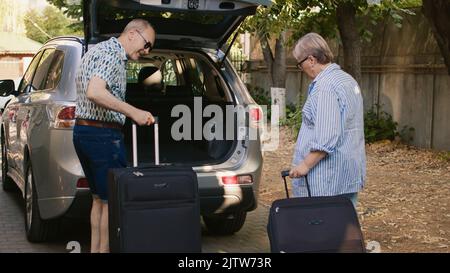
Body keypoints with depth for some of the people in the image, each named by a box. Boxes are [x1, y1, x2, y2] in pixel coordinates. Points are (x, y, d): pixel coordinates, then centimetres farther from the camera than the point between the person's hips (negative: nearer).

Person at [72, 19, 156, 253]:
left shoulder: (98, 50, 20)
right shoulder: (112, 54, -14)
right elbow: (95, 92, -29)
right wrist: (133, 112, -30)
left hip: (82, 130, 10)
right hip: (103, 134, -10)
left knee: (99, 198, 15)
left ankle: (95, 249, 19)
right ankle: (105, 249, 0)